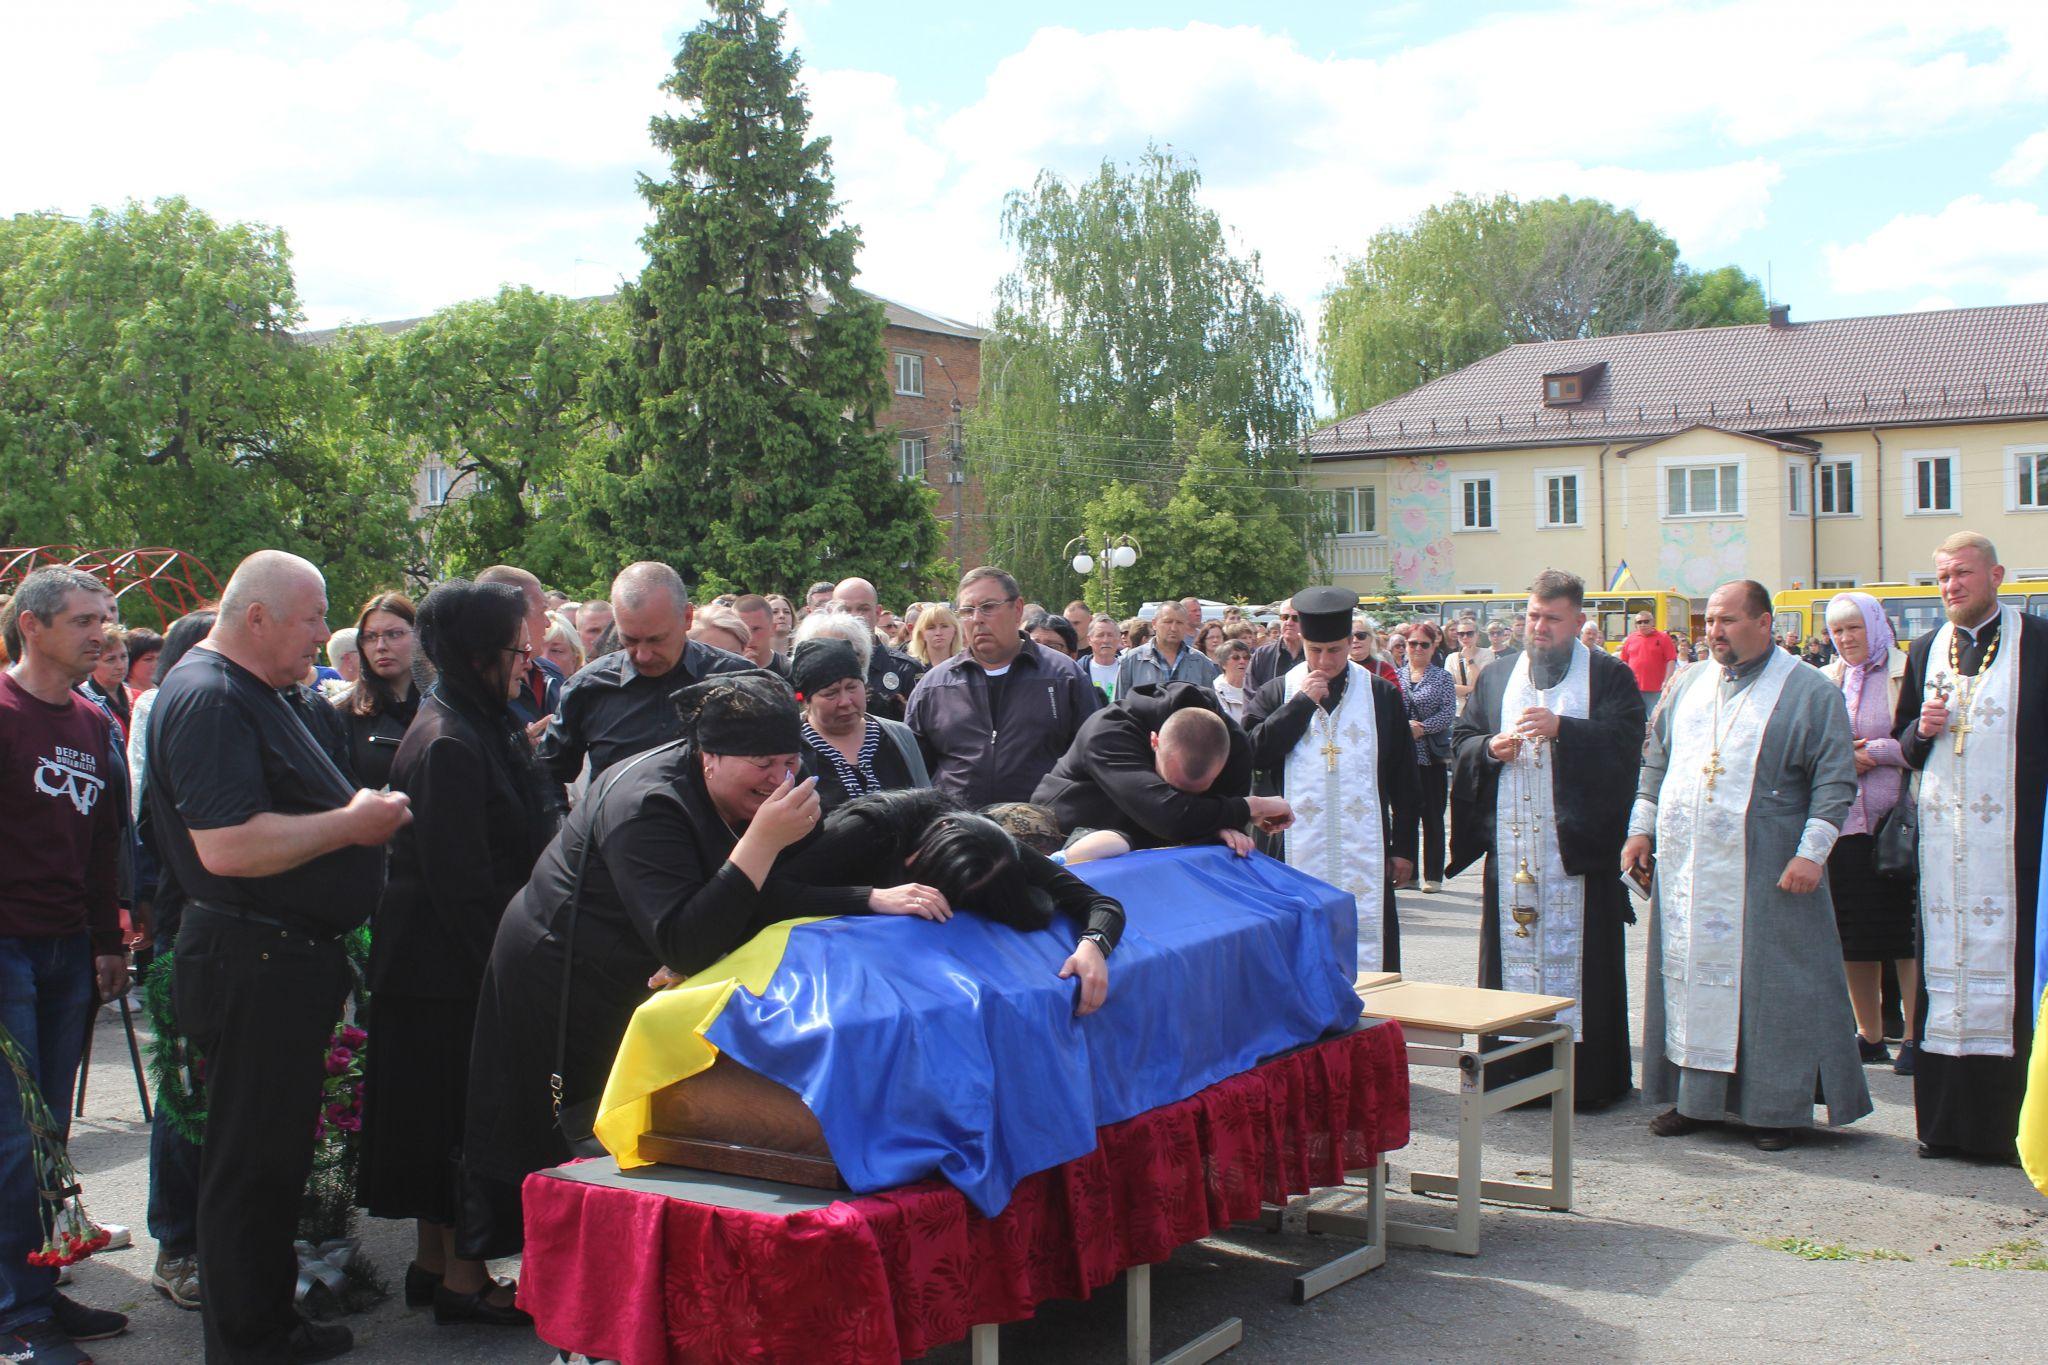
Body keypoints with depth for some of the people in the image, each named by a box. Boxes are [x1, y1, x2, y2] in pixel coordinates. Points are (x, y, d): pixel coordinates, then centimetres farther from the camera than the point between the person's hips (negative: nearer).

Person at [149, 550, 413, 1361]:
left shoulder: (254, 693, 17)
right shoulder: (208, 698, -18)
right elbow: (226, 845, -28)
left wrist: (359, 812, 13)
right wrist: (352, 823, -19)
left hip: (291, 959, 11)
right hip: (251, 965, -11)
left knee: (278, 1153, 18)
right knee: (251, 1160, -1)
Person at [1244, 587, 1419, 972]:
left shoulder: (1382, 695, 7)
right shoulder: (1276, 695, 7)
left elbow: (1405, 781, 8)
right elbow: (1252, 753, -9)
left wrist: (1404, 847, 5)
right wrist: (1302, 703, -8)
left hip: (1365, 853, 0)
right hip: (1298, 850, 0)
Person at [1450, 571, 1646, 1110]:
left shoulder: (1610, 676, 3)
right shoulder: (1496, 678, 16)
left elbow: (1623, 743, -10)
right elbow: (1461, 739, 17)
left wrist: (1560, 728, -22)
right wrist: (1489, 748, -5)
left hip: (1579, 843, -3)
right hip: (1510, 848, 4)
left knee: (1579, 958, -2)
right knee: (1512, 953, 4)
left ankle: (1589, 1075, 5)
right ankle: (1513, 1070, 10)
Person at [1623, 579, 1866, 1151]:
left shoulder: (1810, 691, -3)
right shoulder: (1689, 686, 12)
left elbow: (1835, 780, -7)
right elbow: (1656, 761, 18)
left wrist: (1811, 852, -14)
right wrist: (1641, 829, 10)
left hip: (1765, 870, -5)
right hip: (1685, 867, 5)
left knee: (1770, 983, -1)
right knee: (1689, 974, 7)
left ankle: (1780, 1104, 9)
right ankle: (1693, 1094, 16)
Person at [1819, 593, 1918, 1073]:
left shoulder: (1907, 673, -2)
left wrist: (1871, 752, -13)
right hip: (1840, 822, 5)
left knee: (1903, 930, -3)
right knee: (1852, 934, 8)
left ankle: (1915, 1035, 7)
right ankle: (1869, 1035, 19)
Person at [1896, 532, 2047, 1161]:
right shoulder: (1925, 650, 14)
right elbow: (1904, 746, 19)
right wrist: (1921, 731, -4)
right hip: (1943, 832, 4)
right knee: (1943, 963, 4)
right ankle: (1946, 1118, 9)